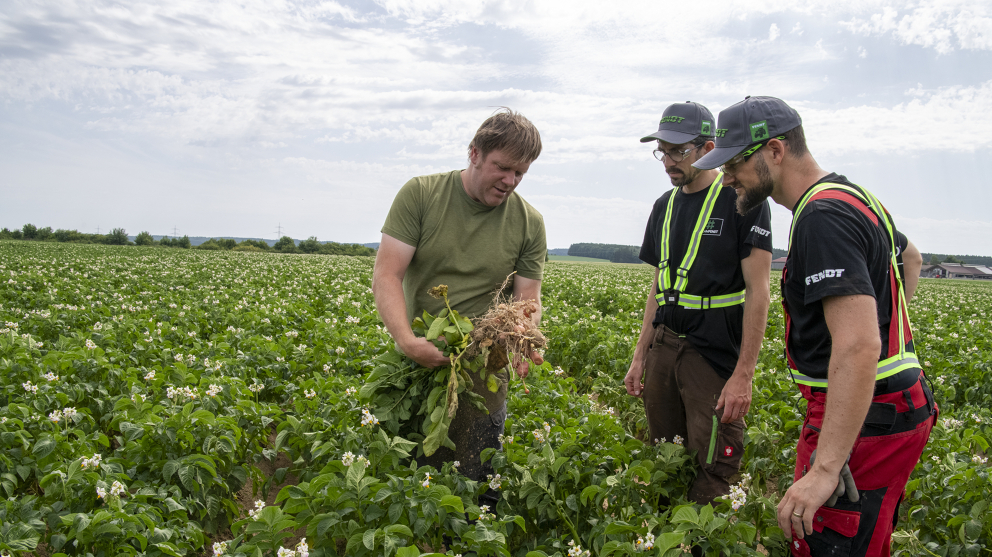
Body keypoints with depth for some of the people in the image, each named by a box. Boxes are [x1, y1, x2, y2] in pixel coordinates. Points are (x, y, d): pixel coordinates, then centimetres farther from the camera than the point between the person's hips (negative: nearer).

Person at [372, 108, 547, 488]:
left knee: (473, 484, 5)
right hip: (416, 363, 0)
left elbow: (527, 301, 1)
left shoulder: (529, 224, 1)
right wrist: (407, 340, -25)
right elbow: (385, 276, -10)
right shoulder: (420, 195, -5)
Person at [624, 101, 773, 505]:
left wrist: (743, 375, -17)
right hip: (664, 347, 7)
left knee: (715, 472, -4)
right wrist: (640, 357, 14)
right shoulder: (666, 205, 13)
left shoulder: (742, 200, -8)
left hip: (715, 354, -6)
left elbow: (757, 290, -12)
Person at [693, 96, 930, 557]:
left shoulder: (823, 216, -21)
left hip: (864, 420, -11)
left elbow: (858, 347, -32)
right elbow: (910, 257, 34)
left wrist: (826, 469, -34)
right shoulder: (851, 196, 12)